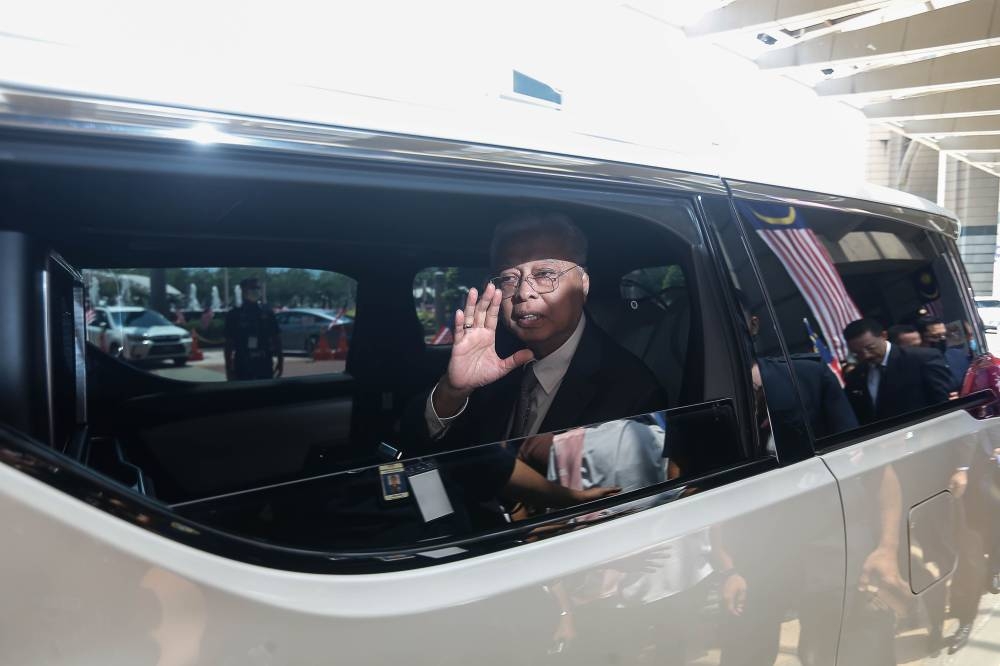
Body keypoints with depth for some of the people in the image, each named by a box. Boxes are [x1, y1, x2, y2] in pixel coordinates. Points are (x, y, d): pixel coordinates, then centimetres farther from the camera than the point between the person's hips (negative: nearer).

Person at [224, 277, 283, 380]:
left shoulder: (267, 312, 5)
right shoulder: (234, 314, 1)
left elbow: (276, 337, 9)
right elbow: (229, 343, 2)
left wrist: (280, 360, 5)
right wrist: (229, 368, -2)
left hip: (265, 364, 2)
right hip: (243, 366, -1)